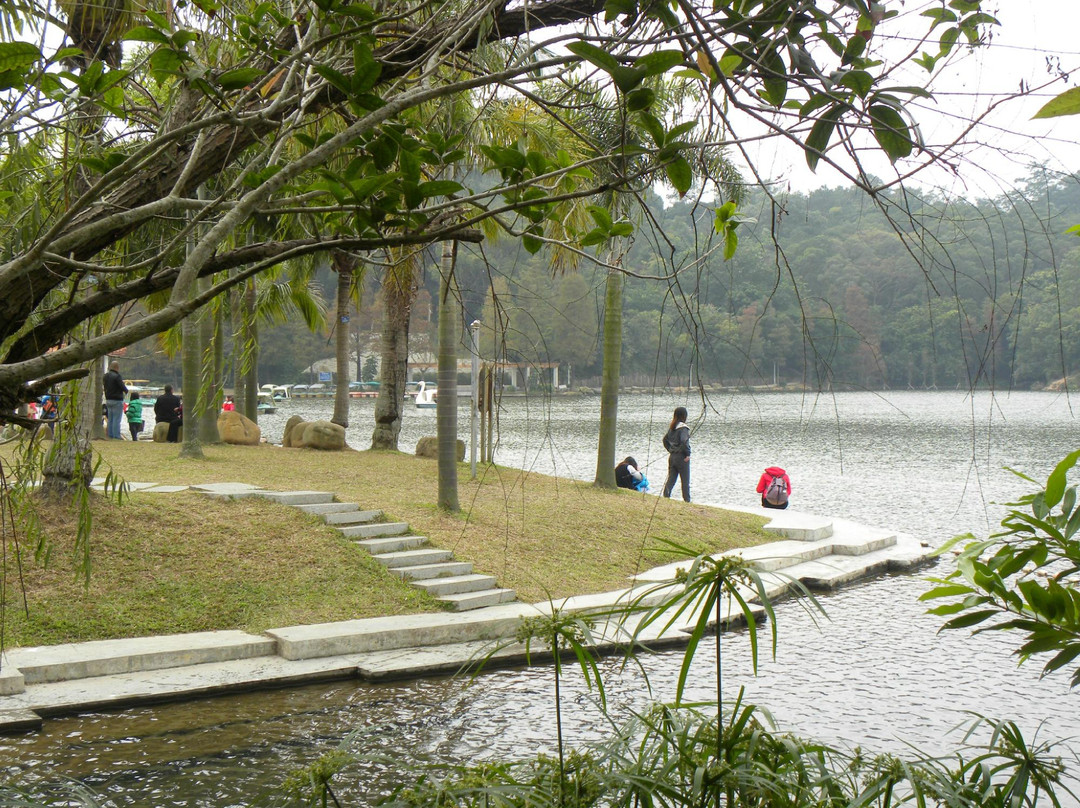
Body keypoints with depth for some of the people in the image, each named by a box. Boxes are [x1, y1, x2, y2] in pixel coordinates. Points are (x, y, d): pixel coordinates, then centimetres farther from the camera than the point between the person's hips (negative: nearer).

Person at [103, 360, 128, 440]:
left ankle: (110, 435, 15)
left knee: (110, 419, 12)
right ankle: (116, 435, -6)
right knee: (117, 419, -5)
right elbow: (123, 387, -18)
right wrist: (126, 390, 2)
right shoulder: (117, 376, -16)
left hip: (108, 400, 8)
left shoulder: (106, 376, 10)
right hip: (117, 400, -8)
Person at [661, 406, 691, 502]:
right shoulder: (683, 427, -16)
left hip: (672, 456, 6)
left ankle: (665, 496, 4)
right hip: (681, 457, -6)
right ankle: (687, 500, 7)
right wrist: (687, 454, -16)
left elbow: (665, 439, 15)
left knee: (670, 479, 10)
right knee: (685, 481, 4)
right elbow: (684, 441, -26)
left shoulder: (671, 427, 7)